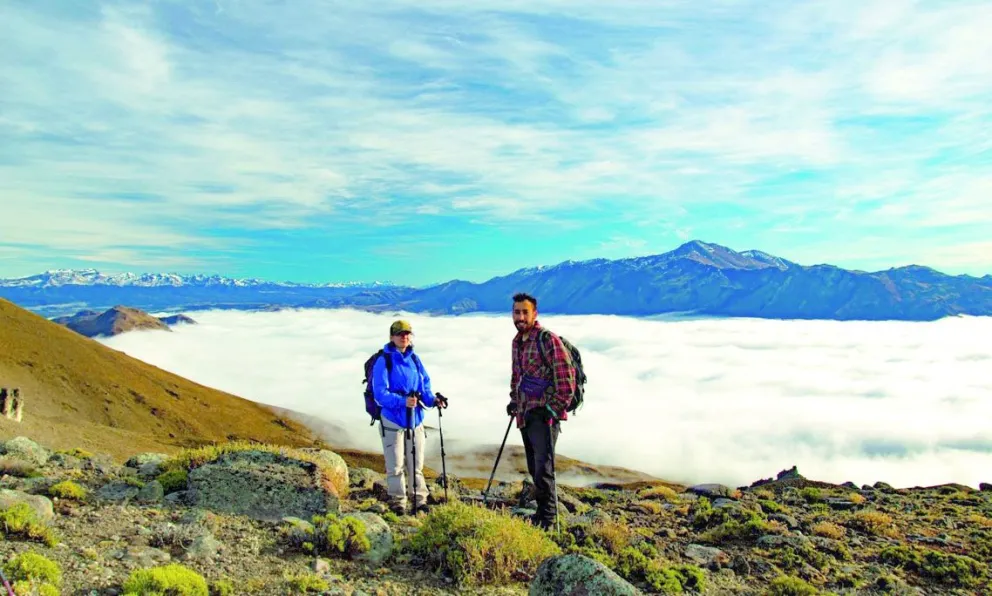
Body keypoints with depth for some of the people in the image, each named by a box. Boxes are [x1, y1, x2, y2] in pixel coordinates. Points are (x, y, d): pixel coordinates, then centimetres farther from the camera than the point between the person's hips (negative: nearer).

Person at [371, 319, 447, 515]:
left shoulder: (415, 360, 8)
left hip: (415, 419, 5)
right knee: (396, 466, 2)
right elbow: (380, 393, -18)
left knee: (416, 464, 14)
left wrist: (432, 399, -7)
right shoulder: (383, 361, -10)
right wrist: (402, 401, -31)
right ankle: (398, 504, 15)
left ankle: (420, 501, 25)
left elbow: (425, 387, 13)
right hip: (393, 421, -5)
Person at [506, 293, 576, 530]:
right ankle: (543, 511, 26)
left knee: (543, 469, -7)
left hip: (544, 415, -8)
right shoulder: (517, 341, 13)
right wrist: (514, 401, 19)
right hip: (525, 415, 8)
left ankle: (547, 518, 5)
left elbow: (566, 379, -16)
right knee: (534, 468, 14)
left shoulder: (548, 340, -13)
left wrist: (553, 409, -16)